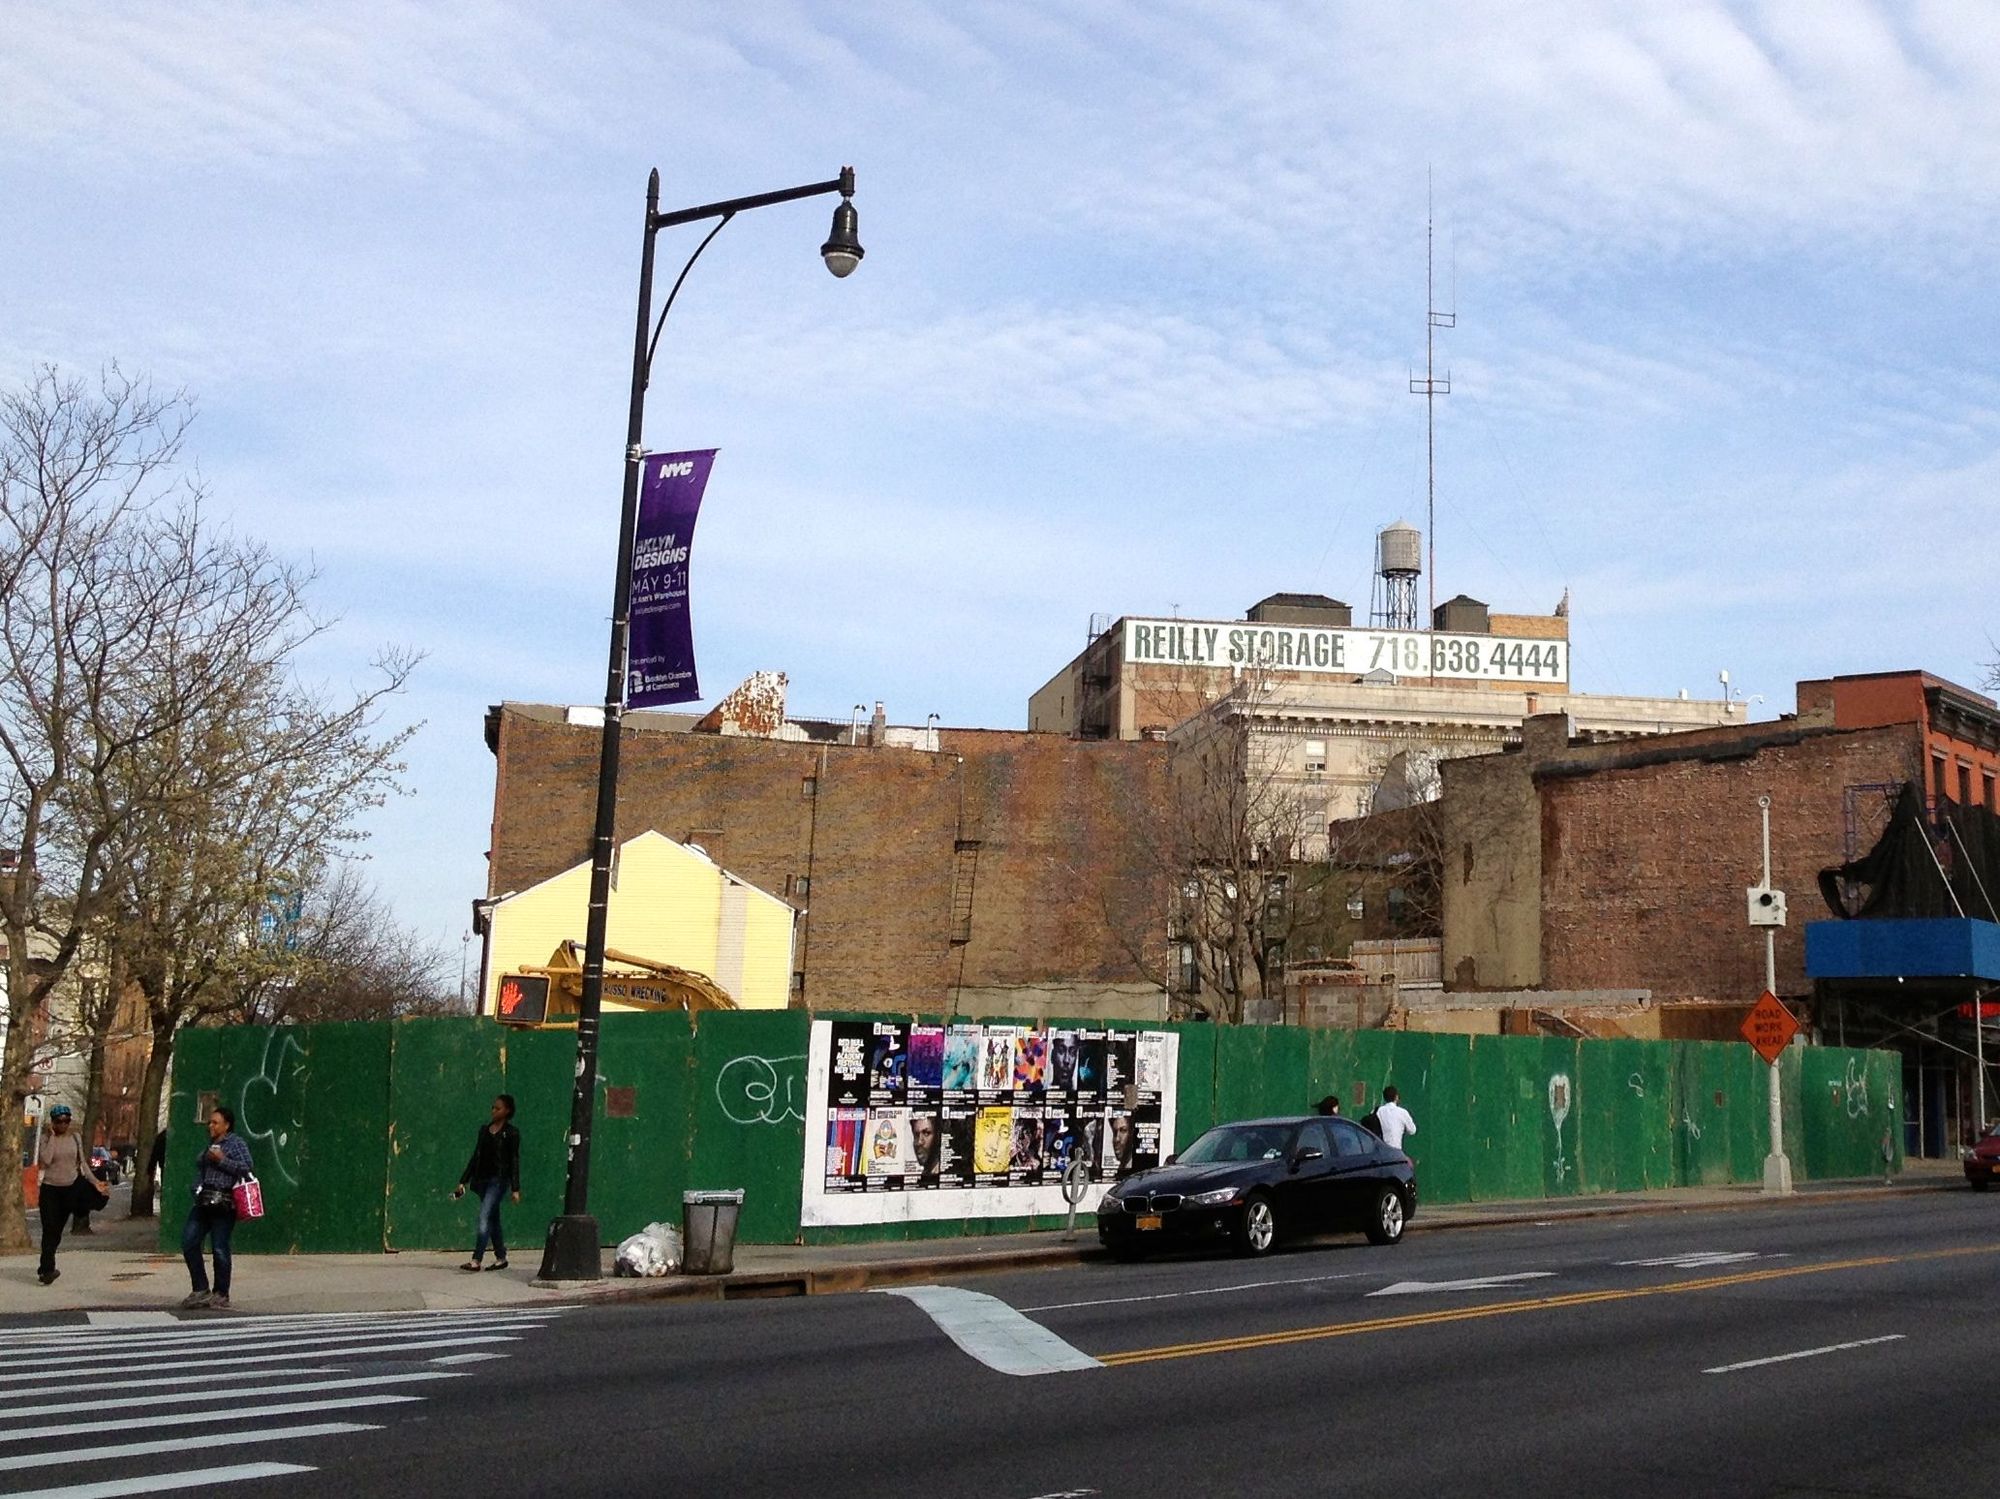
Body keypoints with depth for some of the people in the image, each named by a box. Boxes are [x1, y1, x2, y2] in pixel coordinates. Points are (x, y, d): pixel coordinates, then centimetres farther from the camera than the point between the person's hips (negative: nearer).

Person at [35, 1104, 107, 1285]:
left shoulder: (75, 1137, 3)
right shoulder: (46, 1138, -6)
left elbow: (83, 1163, 8)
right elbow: (46, 1160, -22)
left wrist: (96, 1184, 3)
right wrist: (52, 1136, -18)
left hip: (71, 1187, 3)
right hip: (50, 1189, -3)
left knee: (57, 1229, 9)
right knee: (50, 1229, -7)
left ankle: (46, 1269, 20)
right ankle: (47, 1269, -4)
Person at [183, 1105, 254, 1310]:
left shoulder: (236, 1143, -3)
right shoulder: (210, 1145, 21)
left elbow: (247, 1169, -13)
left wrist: (222, 1160, -15)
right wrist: (196, 1189, 17)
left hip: (223, 1203, -8)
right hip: (203, 1201, 8)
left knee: (220, 1248, -5)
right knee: (188, 1242, 0)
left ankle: (221, 1295, 5)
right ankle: (201, 1290, 9)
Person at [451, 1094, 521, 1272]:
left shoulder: (512, 1133, -5)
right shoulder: (484, 1129, 12)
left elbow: (514, 1161, -6)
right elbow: (476, 1156, 16)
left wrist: (515, 1189, -9)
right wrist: (463, 1181, 14)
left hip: (498, 1180, -6)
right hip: (482, 1178, 6)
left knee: (484, 1217, -15)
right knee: (492, 1220, 11)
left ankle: (476, 1260, -17)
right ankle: (501, 1257, 20)